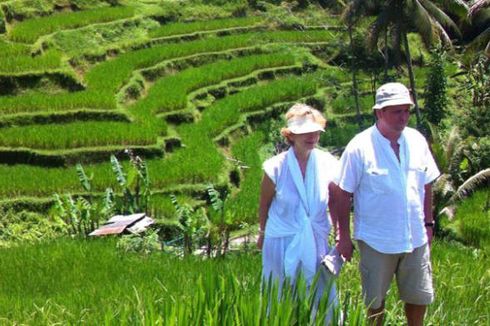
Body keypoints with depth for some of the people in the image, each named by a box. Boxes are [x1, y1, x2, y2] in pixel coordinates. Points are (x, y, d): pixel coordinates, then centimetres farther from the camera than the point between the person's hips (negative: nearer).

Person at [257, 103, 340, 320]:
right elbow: (264, 205, 4)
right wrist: (263, 233, 16)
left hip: (317, 242, 2)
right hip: (282, 243, -2)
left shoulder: (328, 165, -5)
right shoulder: (276, 167, -11)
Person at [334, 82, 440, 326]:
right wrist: (344, 237, -7)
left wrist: (428, 224, 12)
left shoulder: (417, 141, 0)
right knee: (375, 301, 10)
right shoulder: (359, 147, -12)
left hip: (416, 238, 4)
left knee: (419, 297, 13)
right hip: (377, 240, -4)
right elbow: (343, 194, -8)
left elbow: (426, 185, 11)